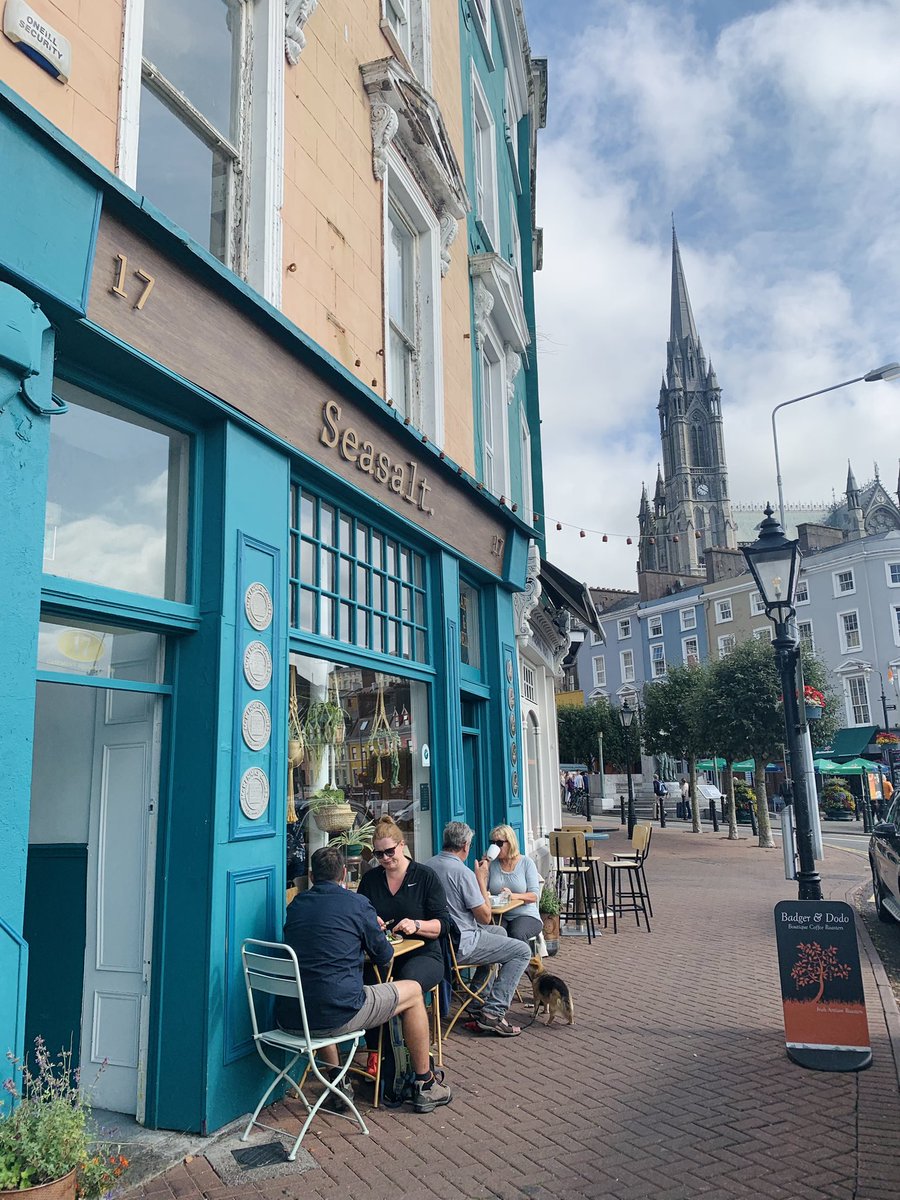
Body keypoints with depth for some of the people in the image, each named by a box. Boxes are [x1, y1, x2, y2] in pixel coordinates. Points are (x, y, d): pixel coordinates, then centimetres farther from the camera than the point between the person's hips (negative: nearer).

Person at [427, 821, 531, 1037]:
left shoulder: (429, 864, 5)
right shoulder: (462, 872, -21)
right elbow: (485, 916, -13)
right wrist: (481, 879, -5)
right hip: (460, 946, -9)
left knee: (499, 932, 27)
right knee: (522, 951, -1)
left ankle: (478, 994, 30)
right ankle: (493, 1013, -7)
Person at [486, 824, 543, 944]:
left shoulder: (526, 862, 3)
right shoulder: (492, 864, 10)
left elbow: (534, 896, -6)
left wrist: (513, 896, -23)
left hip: (525, 915, -1)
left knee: (517, 934, -34)